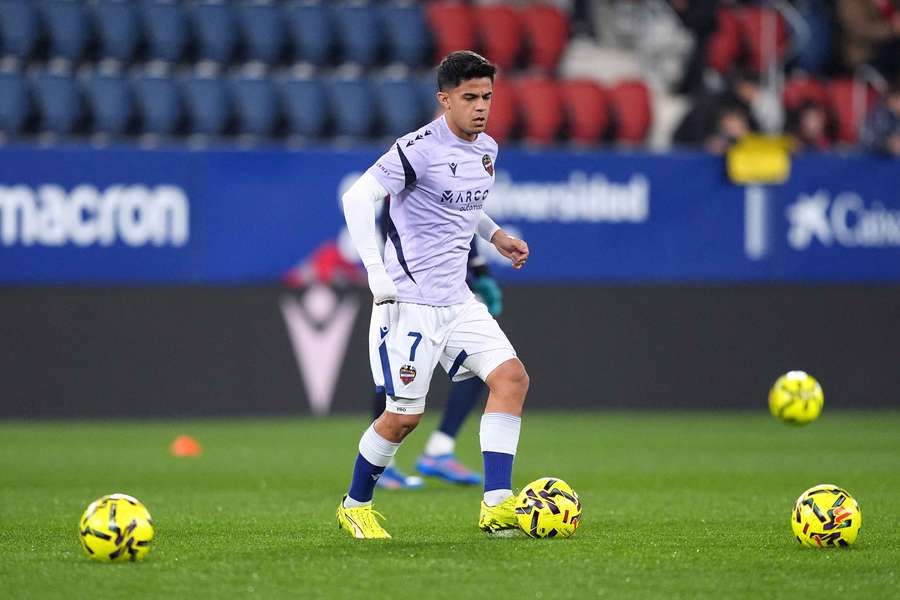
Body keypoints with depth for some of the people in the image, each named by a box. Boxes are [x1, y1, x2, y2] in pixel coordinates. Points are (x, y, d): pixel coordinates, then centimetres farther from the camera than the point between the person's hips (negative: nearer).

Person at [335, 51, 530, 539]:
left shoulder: (486, 149, 10)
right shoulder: (419, 149, -16)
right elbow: (357, 197, -23)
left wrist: (494, 235, 16)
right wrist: (376, 272, -27)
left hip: (456, 299, 8)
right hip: (410, 300, -8)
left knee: (511, 377, -9)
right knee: (405, 414, -4)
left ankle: (496, 505, -11)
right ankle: (354, 506, 18)